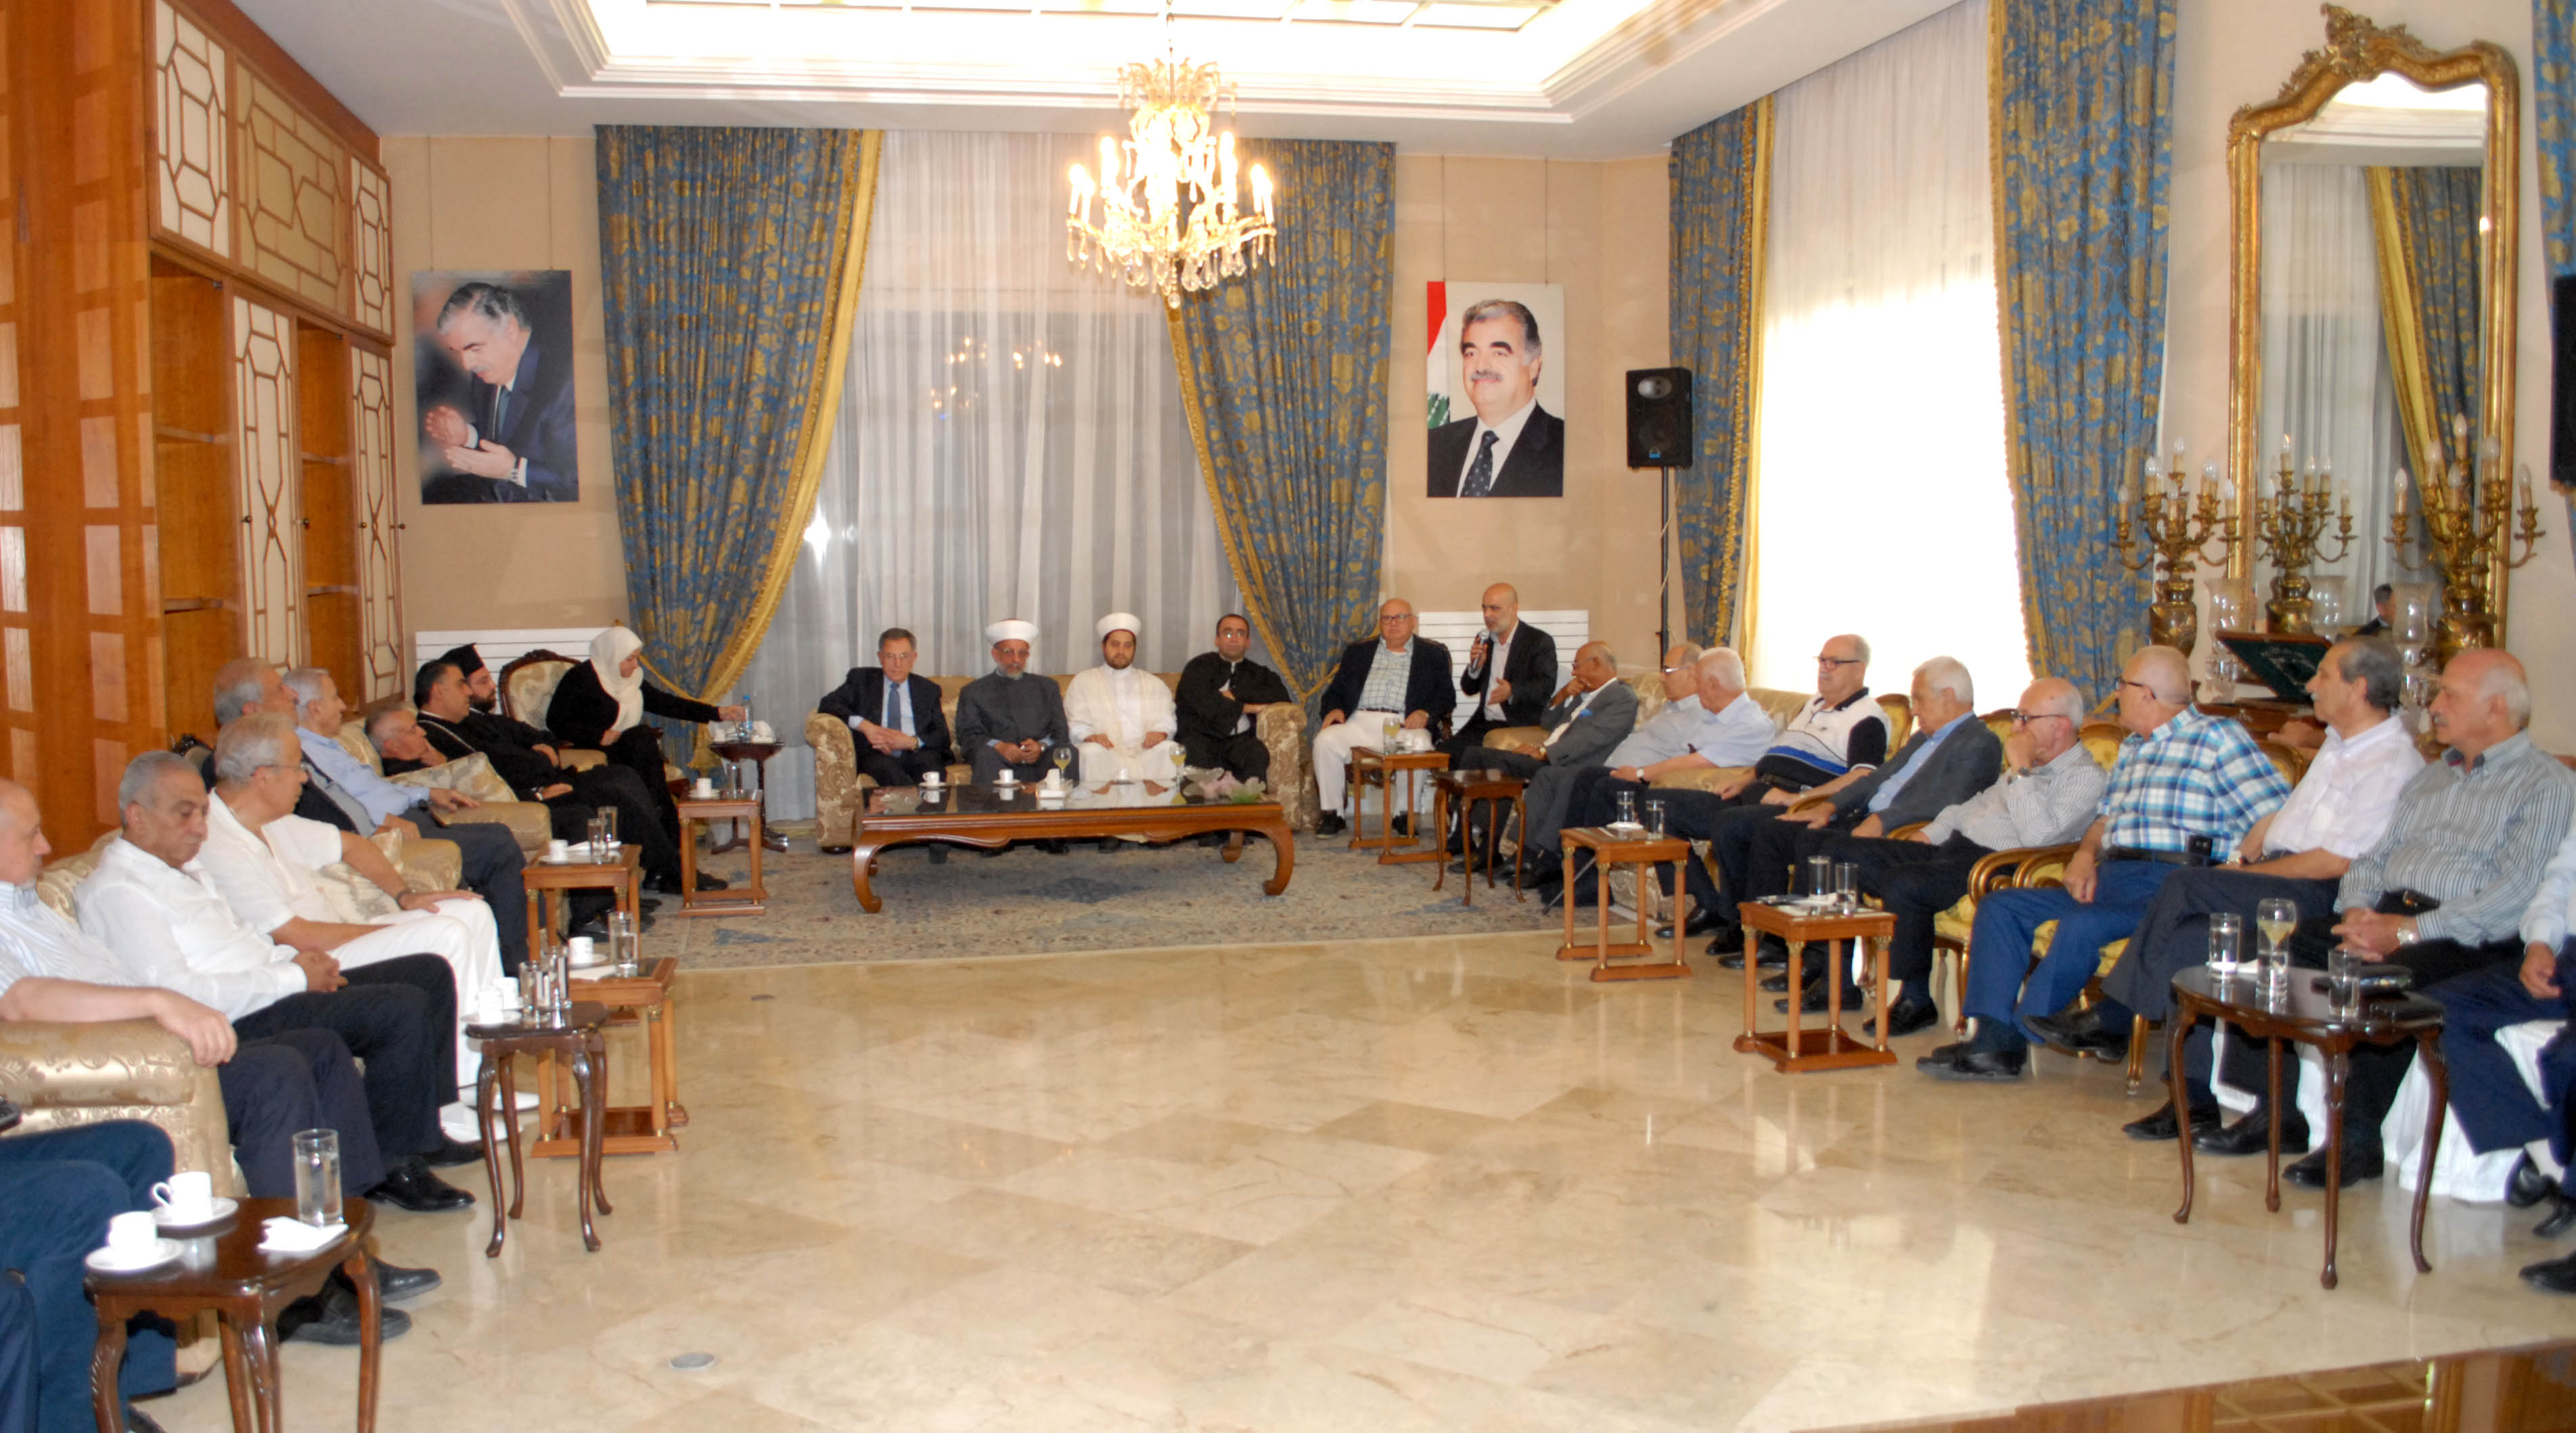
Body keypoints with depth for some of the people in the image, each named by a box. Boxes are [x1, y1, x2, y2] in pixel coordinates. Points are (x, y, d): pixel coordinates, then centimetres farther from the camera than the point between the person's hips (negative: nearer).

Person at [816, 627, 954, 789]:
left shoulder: (928, 689, 21)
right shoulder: (861, 679, 18)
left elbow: (943, 738, 11)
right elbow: (827, 704, 2)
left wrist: (912, 742, -10)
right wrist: (864, 726, -14)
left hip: (918, 755, 1)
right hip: (876, 755, -1)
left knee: (930, 761, -36)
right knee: (885, 766, -38)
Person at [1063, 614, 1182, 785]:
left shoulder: (1153, 683, 27)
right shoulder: (1083, 681, 20)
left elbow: (1166, 719, 14)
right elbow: (1076, 723, 9)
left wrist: (1160, 732, -11)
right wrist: (1090, 736, -15)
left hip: (1146, 751, 2)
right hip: (1106, 751, -1)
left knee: (1170, 750, -31)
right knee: (1092, 752, -36)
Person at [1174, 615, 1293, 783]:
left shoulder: (1257, 673, 24)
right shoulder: (1200, 666, 14)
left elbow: (1281, 696, 4)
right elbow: (1204, 704, -5)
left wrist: (1236, 694, -3)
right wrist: (1247, 707, 1)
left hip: (1240, 739, 2)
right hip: (1203, 736, -2)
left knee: (1258, 754, -33)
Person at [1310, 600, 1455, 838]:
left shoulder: (1433, 654, 16)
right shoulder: (1358, 651, 24)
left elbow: (1446, 696, 7)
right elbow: (1336, 689, 21)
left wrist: (1425, 713, -14)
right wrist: (1335, 709, -3)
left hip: (1404, 724, -2)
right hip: (1359, 723, 2)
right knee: (1325, 740, -26)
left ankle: (1406, 816, -17)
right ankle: (1332, 814, -15)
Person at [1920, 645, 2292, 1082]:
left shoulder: (2217, 738, -1)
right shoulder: (2132, 748, 25)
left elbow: (2275, 814, -11)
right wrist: (2086, 854, 8)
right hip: (2109, 878, 9)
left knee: (2081, 926, -33)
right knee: (1998, 906, -4)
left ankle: (2015, 1041, -20)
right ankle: (1992, 1038, -13)